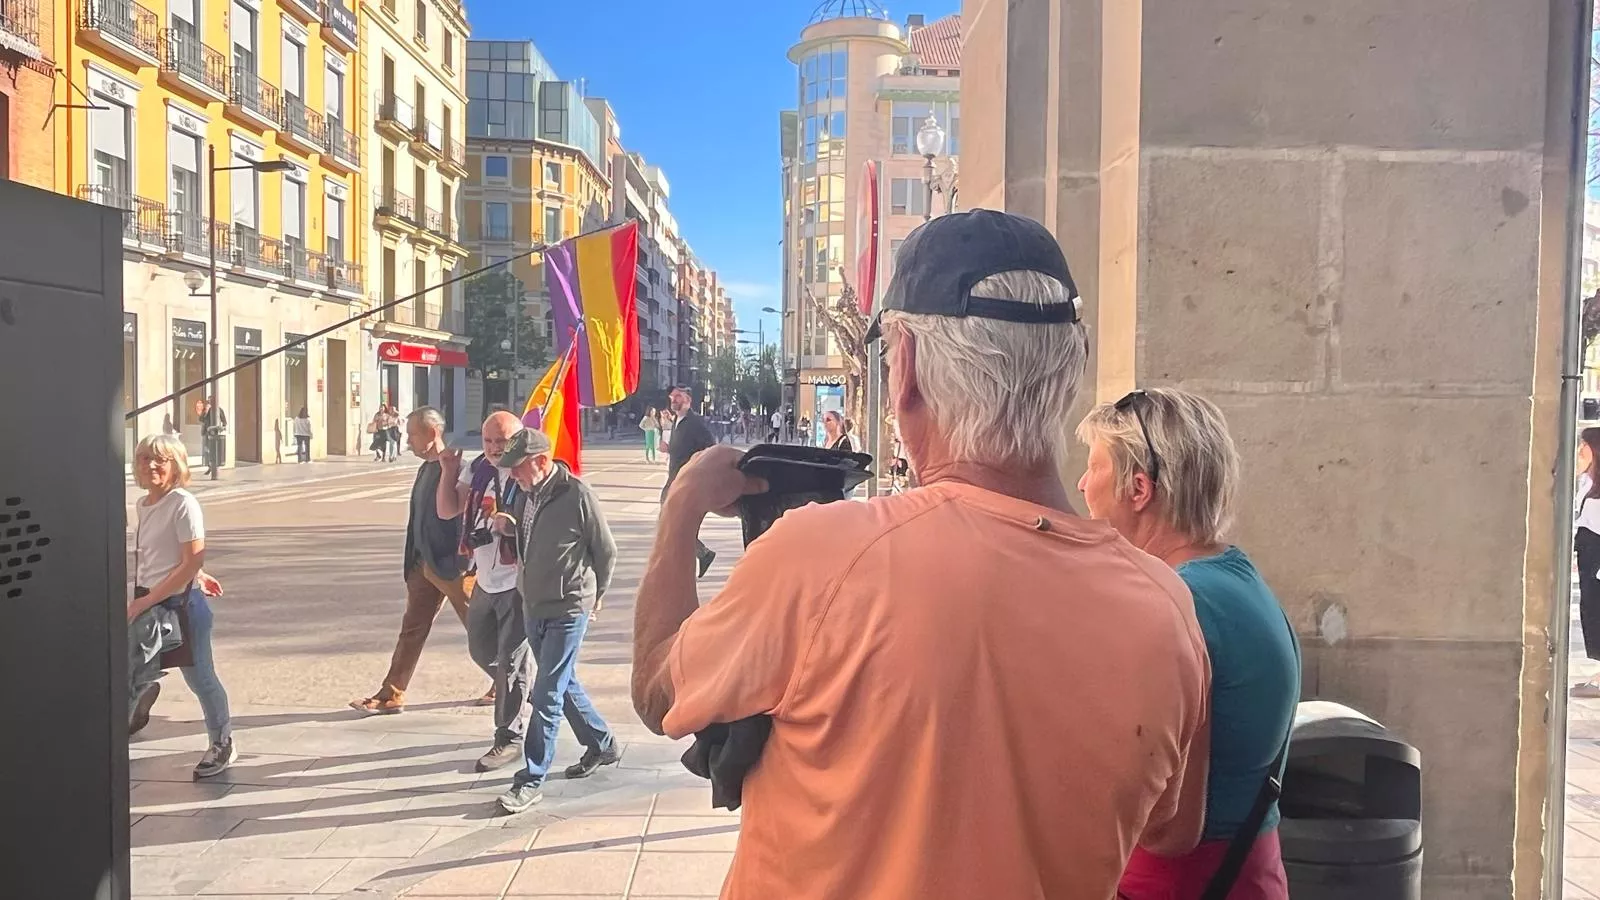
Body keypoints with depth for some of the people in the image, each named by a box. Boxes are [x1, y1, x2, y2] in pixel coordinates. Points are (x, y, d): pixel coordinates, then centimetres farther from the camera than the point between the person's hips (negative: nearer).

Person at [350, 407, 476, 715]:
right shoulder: (425, 469, 12)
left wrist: (463, 562, -22)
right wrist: (412, 562, 16)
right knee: (412, 629, 10)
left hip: (453, 564, -9)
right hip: (425, 563, 9)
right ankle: (391, 695, 15)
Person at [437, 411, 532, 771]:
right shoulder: (477, 469, 4)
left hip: (518, 583, -8)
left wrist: (514, 525, -34)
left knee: (509, 661, 0)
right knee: (481, 649, 21)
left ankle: (509, 738, 13)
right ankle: (523, 691, 44)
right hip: (486, 580, 8)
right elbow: (446, 510, 6)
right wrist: (449, 471, -5)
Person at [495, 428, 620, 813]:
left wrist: (593, 595, 5)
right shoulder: (526, 496, 4)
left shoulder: (577, 494, -17)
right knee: (564, 685, 19)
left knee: (547, 695, -5)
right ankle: (602, 745, 37)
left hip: (568, 611, -8)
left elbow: (606, 551, -6)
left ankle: (531, 781, 3)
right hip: (534, 607, 8)